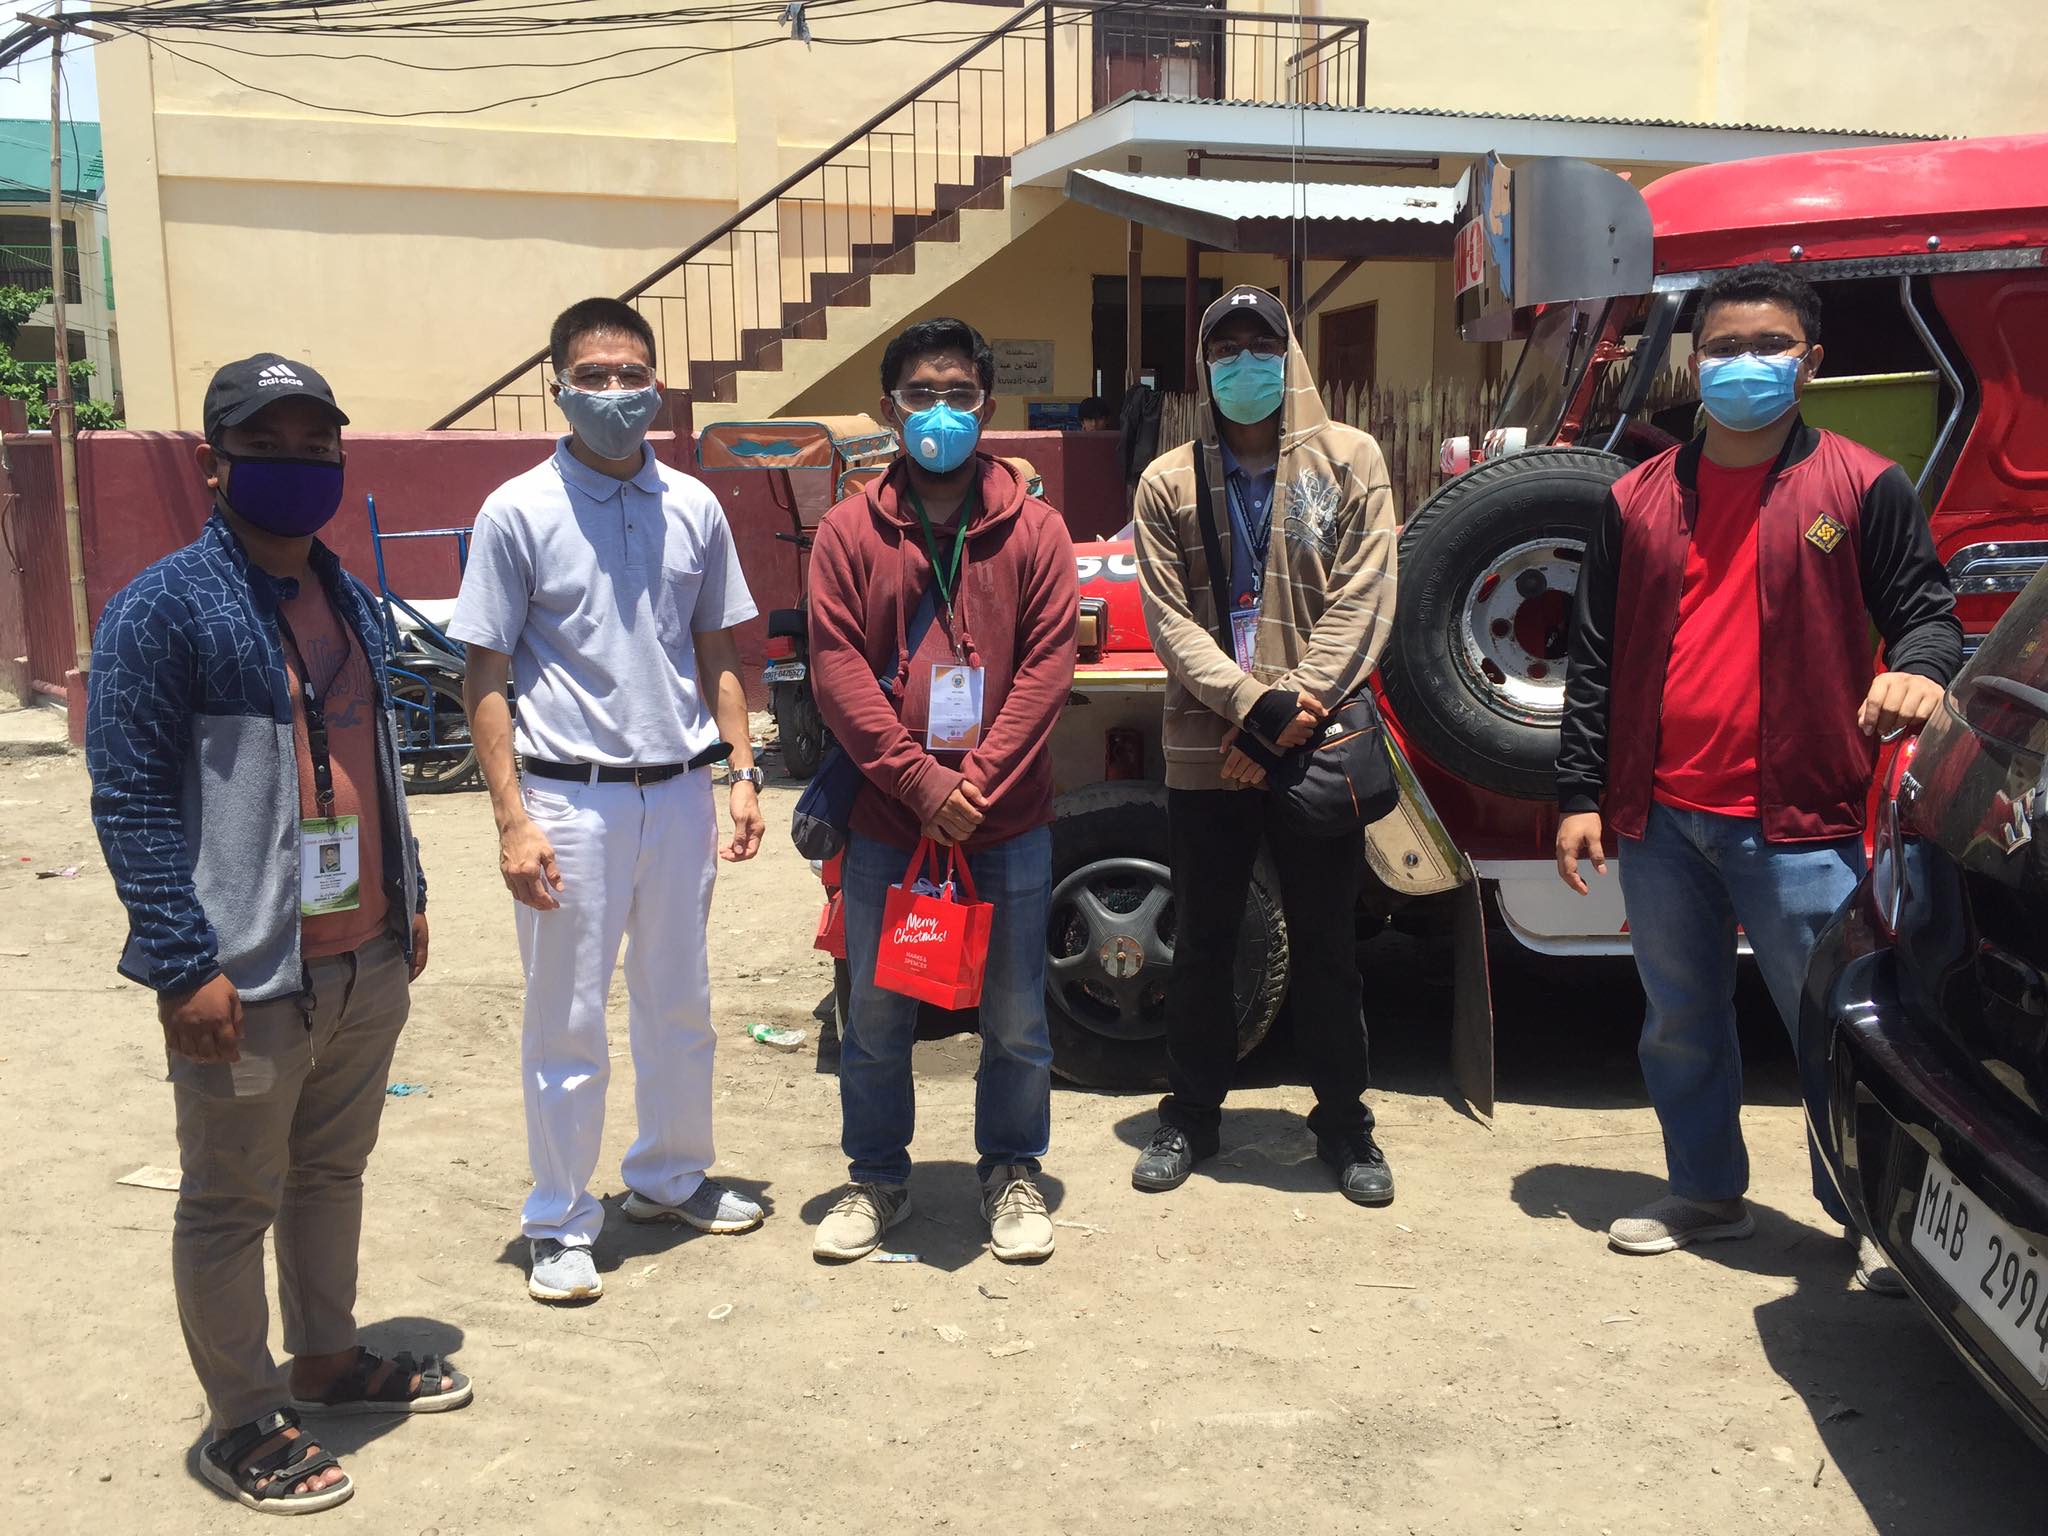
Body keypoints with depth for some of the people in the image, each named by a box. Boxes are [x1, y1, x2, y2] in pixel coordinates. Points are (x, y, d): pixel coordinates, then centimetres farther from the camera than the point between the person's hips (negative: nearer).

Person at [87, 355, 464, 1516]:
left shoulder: (348, 597, 11)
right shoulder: (166, 608, -13)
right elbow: (131, 800, -15)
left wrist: (409, 896, 18)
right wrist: (186, 964, -19)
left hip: (368, 961, 7)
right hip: (248, 981, -7)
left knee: (334, 1172, 21)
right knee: (230, 1208, 8)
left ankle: (329, 1360, 39)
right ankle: (245, 1423, 23)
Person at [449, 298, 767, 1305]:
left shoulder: (693, 507, 6)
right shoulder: (518, 512, -6)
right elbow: (485, 680, -6)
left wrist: (742, 773, 6)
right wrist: (512, 821, -13)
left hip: (679, 794, 4)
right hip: (572, 799, -4)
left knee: (680, 1005, 17)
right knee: (568, 1025, 5)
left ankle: (670, 1175, 36)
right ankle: (560, 1223, 20)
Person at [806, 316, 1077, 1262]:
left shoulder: (1032, 529, 2)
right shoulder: (851, 531, 2)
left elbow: (1048, 663, -4)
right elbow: (838, 670, -4)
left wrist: (978, 784, -12)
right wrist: (921, 781, -13)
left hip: (1008, 823, 0)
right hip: (885, 820, 0)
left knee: (1015, 1016, 9)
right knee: (876, 1016, 10)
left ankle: (1012, 1174, 28)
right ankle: (877, 1179, 28)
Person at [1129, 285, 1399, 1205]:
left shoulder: (1348, 460, 2)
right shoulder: (1169, 482, 5)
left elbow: (1362, 598, -5)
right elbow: (1168, 619, -2)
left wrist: (1294, 706, -15)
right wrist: (1254, 705, -15)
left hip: (1318, 749, -1)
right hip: (1204, 753, 1)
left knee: (1325, 945, 9)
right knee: (1202, 943, 12)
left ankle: (1343, 1120, 24)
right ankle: (1191, 1112, 27)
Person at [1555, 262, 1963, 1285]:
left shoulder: (1862, 489, 1)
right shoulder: (1639, 500, 9)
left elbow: (1926, 612, 3)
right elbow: (1595, 659, 9)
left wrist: (1920, 668, -21)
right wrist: (1580, 795, 5)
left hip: (1796, 820, -4)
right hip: (1659, 817, 4)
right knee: (1680, 1025, 15)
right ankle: (1706, 1195, 32)